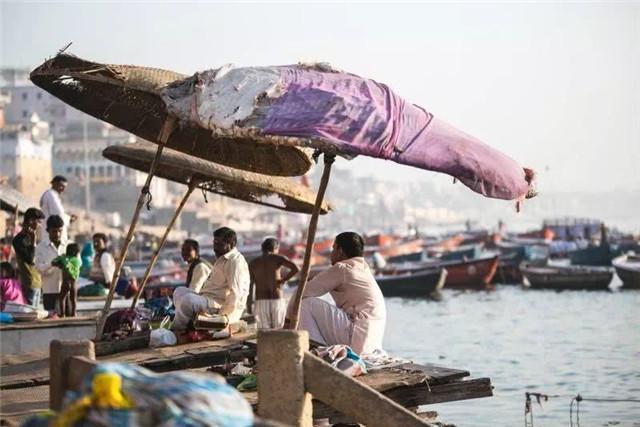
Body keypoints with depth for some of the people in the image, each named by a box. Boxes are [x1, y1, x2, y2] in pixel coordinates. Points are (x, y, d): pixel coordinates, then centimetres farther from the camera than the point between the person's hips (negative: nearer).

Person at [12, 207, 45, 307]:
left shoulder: (29, 237, 15)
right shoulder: (19, 240, -13)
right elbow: (30, 259, -20)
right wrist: (33, 241, -18)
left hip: (37, 284, 9)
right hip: (29, 284, -9)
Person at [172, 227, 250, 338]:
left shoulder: (235, 261, -15)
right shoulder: (221, 259, 21)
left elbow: (235, 293, -24)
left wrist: (222, 313, -26)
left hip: (222, 306, -12)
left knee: (188, 299, -30)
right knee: (180, 291, 13)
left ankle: (174, 332, -11)